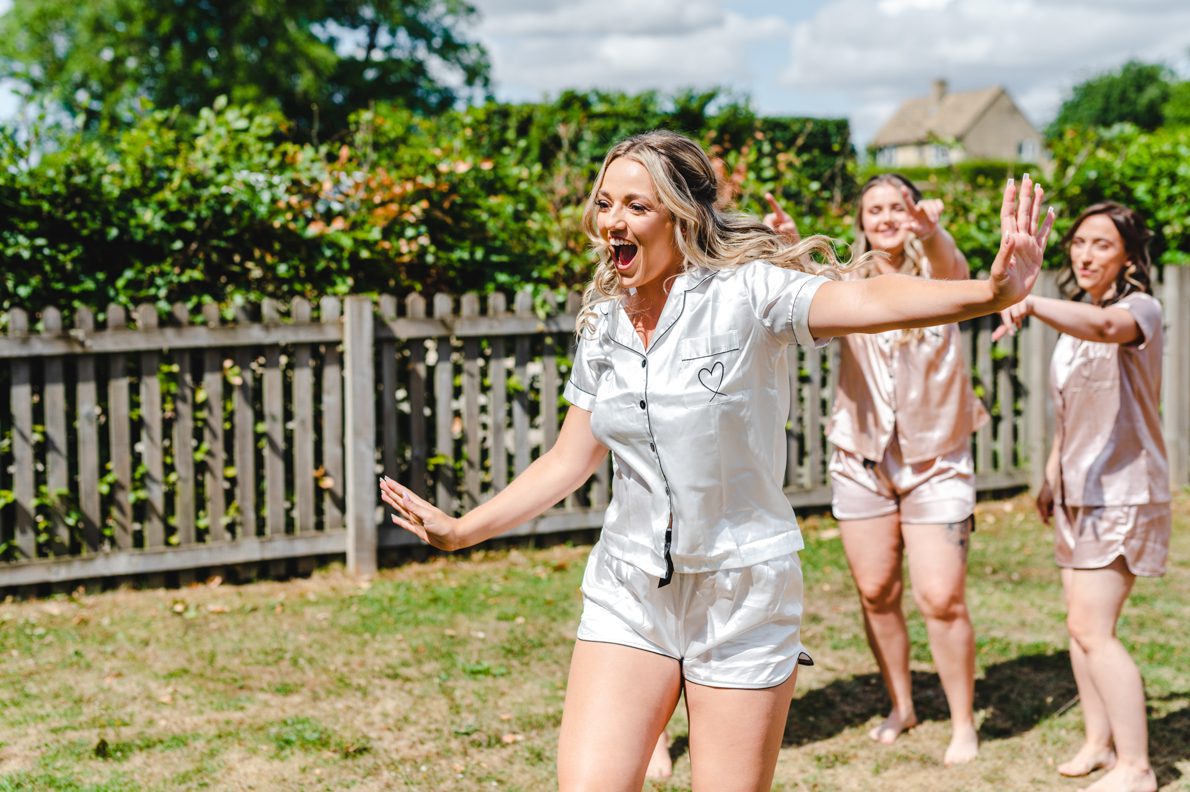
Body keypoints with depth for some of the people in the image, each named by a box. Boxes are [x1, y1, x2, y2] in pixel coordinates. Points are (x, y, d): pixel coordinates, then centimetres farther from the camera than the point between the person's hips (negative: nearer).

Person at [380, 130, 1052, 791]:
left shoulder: (747, 292, -11)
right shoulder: (604, 325, 6)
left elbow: (868, 301, -29)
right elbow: (569, 462, 16)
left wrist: (991, 291, -46)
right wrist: (461, 530, 16)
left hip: (742, 595, -4)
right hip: (628, 593, 4)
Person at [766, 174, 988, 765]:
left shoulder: (936, 273, -5)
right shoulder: (852, 283, 0)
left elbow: (949, 267, -31)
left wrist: (931, 233, -56)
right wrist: (789, 249, -46)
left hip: (935, 459, -3)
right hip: (861, 459, 3)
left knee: (941, 599, -6)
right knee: (875, 593, 11)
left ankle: (964, 724, 12)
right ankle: (900, 706, 31)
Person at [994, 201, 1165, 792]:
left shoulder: (1140, 309, -14)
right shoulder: (1072, 320, 12)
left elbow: (1106, 326, -40)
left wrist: (1029, 305, -55)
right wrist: (1051, 477, 21)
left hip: (1123, 494, -8)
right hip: (1078, 493, 8)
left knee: (1092, 630, -11)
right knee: (1080, 624, 11)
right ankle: (1098, 740, 25)